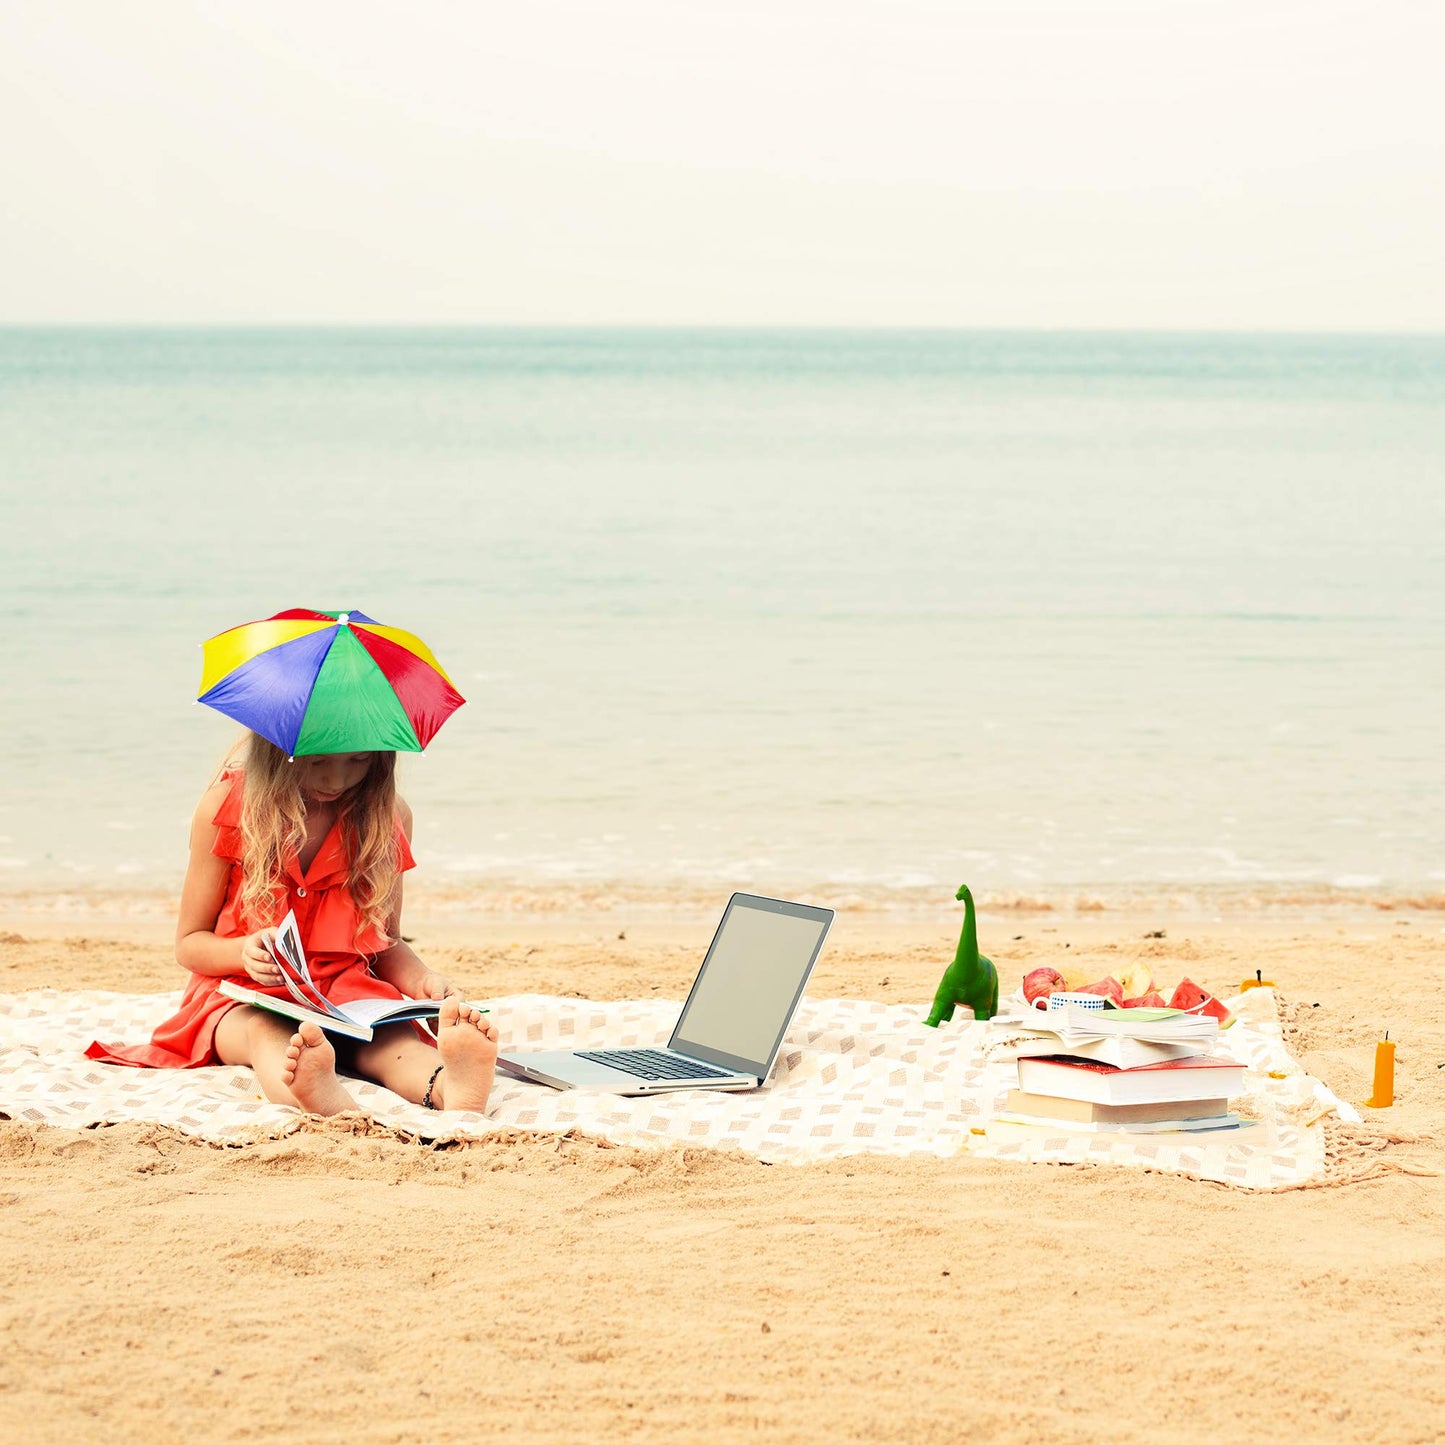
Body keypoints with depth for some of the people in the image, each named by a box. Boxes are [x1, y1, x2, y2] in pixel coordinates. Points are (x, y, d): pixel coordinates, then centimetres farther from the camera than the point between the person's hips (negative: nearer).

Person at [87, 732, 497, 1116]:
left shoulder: (388, 816, 2)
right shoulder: (228, 806, -6)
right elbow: (189, 944, 1)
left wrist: (421, 980, -10)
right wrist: (245, 953, -22)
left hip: (348, 991, 2)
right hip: (241, 996, -2)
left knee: (390, 1035, -35)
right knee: (266, 1033, -39)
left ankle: (449, 1087, -71)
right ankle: (325, 1106, -76)